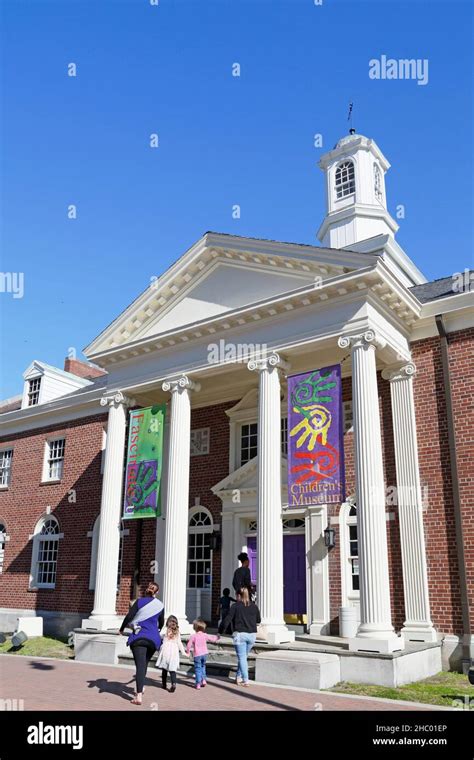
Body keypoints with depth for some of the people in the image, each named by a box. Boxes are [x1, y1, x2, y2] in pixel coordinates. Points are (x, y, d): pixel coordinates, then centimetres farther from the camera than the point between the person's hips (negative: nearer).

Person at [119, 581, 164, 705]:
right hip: (154, 639, 3)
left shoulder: (140, 602, -1)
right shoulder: (160, 605, 7)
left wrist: (122, 629, 10)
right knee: (145, 663, 23)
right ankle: (140, 688, 35)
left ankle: (139, 696, -20)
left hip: (139, 637, -3)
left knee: (140, 665, -9)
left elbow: (129, 617, -7)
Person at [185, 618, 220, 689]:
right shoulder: (205, 635, -1)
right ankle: (203, 680, 21)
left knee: (198, 668, 4)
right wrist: (217, 637, 32)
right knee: (203, 666, 24)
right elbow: (212, 639, 11)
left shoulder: (193, 636, -12)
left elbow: (189, 645, -11)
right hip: (204, 654, 4)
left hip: (197, 655, -4)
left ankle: (198, 684, 2)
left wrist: (188, 651, 8)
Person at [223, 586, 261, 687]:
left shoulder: (235, 606, -5)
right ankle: (239, 677, 24)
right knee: (244, 657, 19)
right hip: (252, 634, 4)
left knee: (242, 658, 3)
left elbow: (227, 620, -8)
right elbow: (258, 620, 15)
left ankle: (245, 681, -2)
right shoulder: (254, 606, 5)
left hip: (240, 634, -4)